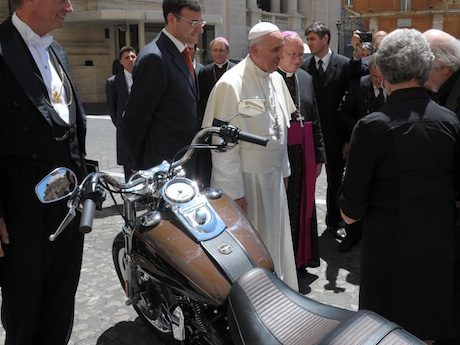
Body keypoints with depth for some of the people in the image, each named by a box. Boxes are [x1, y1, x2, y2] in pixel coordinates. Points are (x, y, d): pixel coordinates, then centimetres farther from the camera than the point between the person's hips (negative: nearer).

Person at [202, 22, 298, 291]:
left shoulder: (276, 79, 6)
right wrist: (234, 192, -17)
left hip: (274, 177, 8)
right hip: (245, 180, -7)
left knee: (275, 241, 19)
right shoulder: (231, 85, -18)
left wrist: (283, 169, 16)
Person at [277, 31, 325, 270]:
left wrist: (319, 156, 10)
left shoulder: (306, 79, 11)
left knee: (301, 206, 15)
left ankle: (299, 258, 32)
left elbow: (315, 121, 12)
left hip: (303, 154, 6)